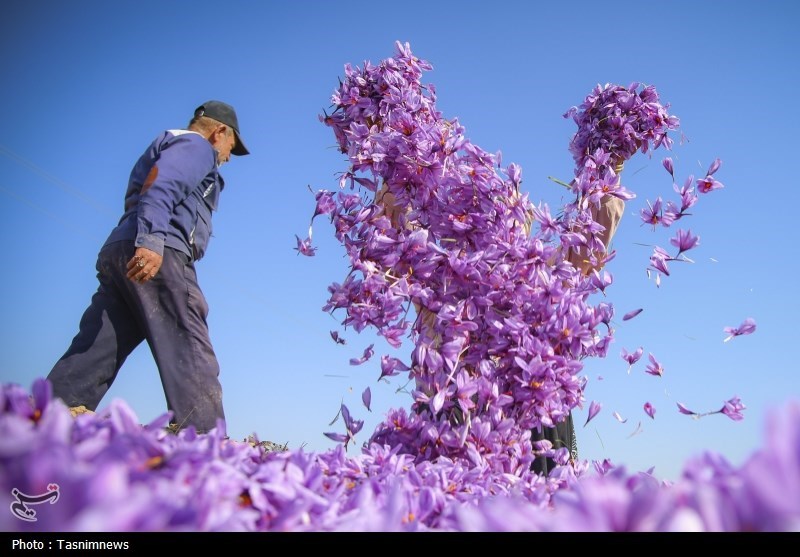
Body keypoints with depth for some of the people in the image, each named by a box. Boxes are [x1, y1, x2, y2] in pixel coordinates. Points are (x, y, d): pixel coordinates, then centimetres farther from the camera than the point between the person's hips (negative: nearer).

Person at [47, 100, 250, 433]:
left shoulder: (169, 144, 37)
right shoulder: (196, 145, 7)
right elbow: (161, 186, -13)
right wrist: (151, 240, -27)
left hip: (116, 251, 9)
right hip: (154, 255, -9)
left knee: (94, 353, 1)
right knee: (190, 350, -15)